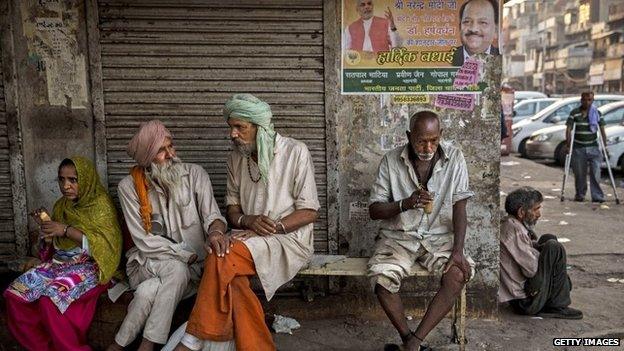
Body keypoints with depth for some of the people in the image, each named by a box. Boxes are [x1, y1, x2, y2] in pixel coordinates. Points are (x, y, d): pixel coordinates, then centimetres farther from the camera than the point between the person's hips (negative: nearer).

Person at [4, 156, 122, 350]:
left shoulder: (100, 204, -9)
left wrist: (67, 230, -23)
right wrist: (46, 225, -1)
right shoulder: (61, 205, 11)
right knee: (15, 293, -12)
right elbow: (52, 246, 20)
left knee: (52, 297, -30)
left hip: (89, 266, -7)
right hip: (59, 263, 7)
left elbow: (104, 245, -20)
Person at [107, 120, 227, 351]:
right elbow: (144, 241, -8)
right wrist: (186, 255, -17)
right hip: (148, 262, 0)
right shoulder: (129, 186, -5)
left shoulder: (194, 174, -4)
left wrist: (215, 231, -36)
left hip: (191, 265, 0)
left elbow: (211, 215, -10)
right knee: (177, 270, -33)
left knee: (149, 292, -30)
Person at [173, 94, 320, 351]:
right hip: (249, 238, 4)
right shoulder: (236, 158, 10)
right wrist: (248, 221, -10)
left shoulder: (295, 152, -4)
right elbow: (232, 210, 13)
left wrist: (273, 228, -18)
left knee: (222, 258, -29)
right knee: (231, 279, -31)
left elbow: (309, 212, -5)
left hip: (290, 239, -4)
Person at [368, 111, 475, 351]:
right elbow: (374, 210, -4)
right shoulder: (391, 160, -6)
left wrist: (458, 250, -17)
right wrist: (406, 203, -24)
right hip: (398, 236, -1)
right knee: (381, 278, -28)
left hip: (439, 235, 1)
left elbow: (459, 206, -5)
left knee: (459, 273, -27)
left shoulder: (454, 157, -3)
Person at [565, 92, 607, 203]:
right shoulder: (574, 113, 0)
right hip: (578, 148, -1)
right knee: (579, 174, 5)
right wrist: (568, 143, -17)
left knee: (595, 172, -7)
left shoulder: (597, 113, 6)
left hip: (593, 147, 1)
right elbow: (569, 129, -4)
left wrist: (605, 146, -1)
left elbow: (602, 130, 5)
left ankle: (597, 196, -4)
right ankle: (580, 195, 19)